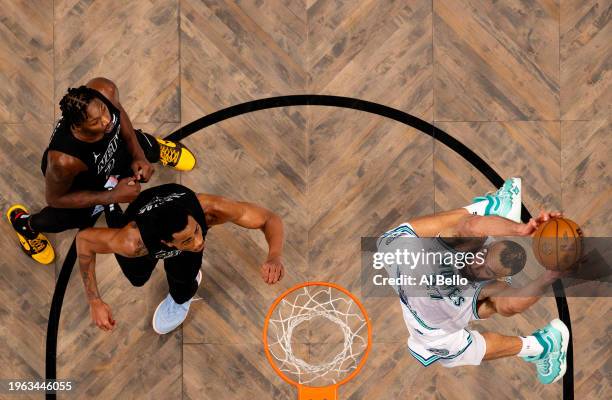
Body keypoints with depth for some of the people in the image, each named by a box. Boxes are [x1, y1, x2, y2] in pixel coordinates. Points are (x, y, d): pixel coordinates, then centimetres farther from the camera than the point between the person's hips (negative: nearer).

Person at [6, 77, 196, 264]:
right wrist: (112, 196, -28)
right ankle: (25, 222, 34)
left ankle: (156, 147, 58)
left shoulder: (104, 90, -39)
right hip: (81, 180, -4)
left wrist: (137, 154, -17)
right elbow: (54, 198, -26)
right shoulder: (64, 161, -49)